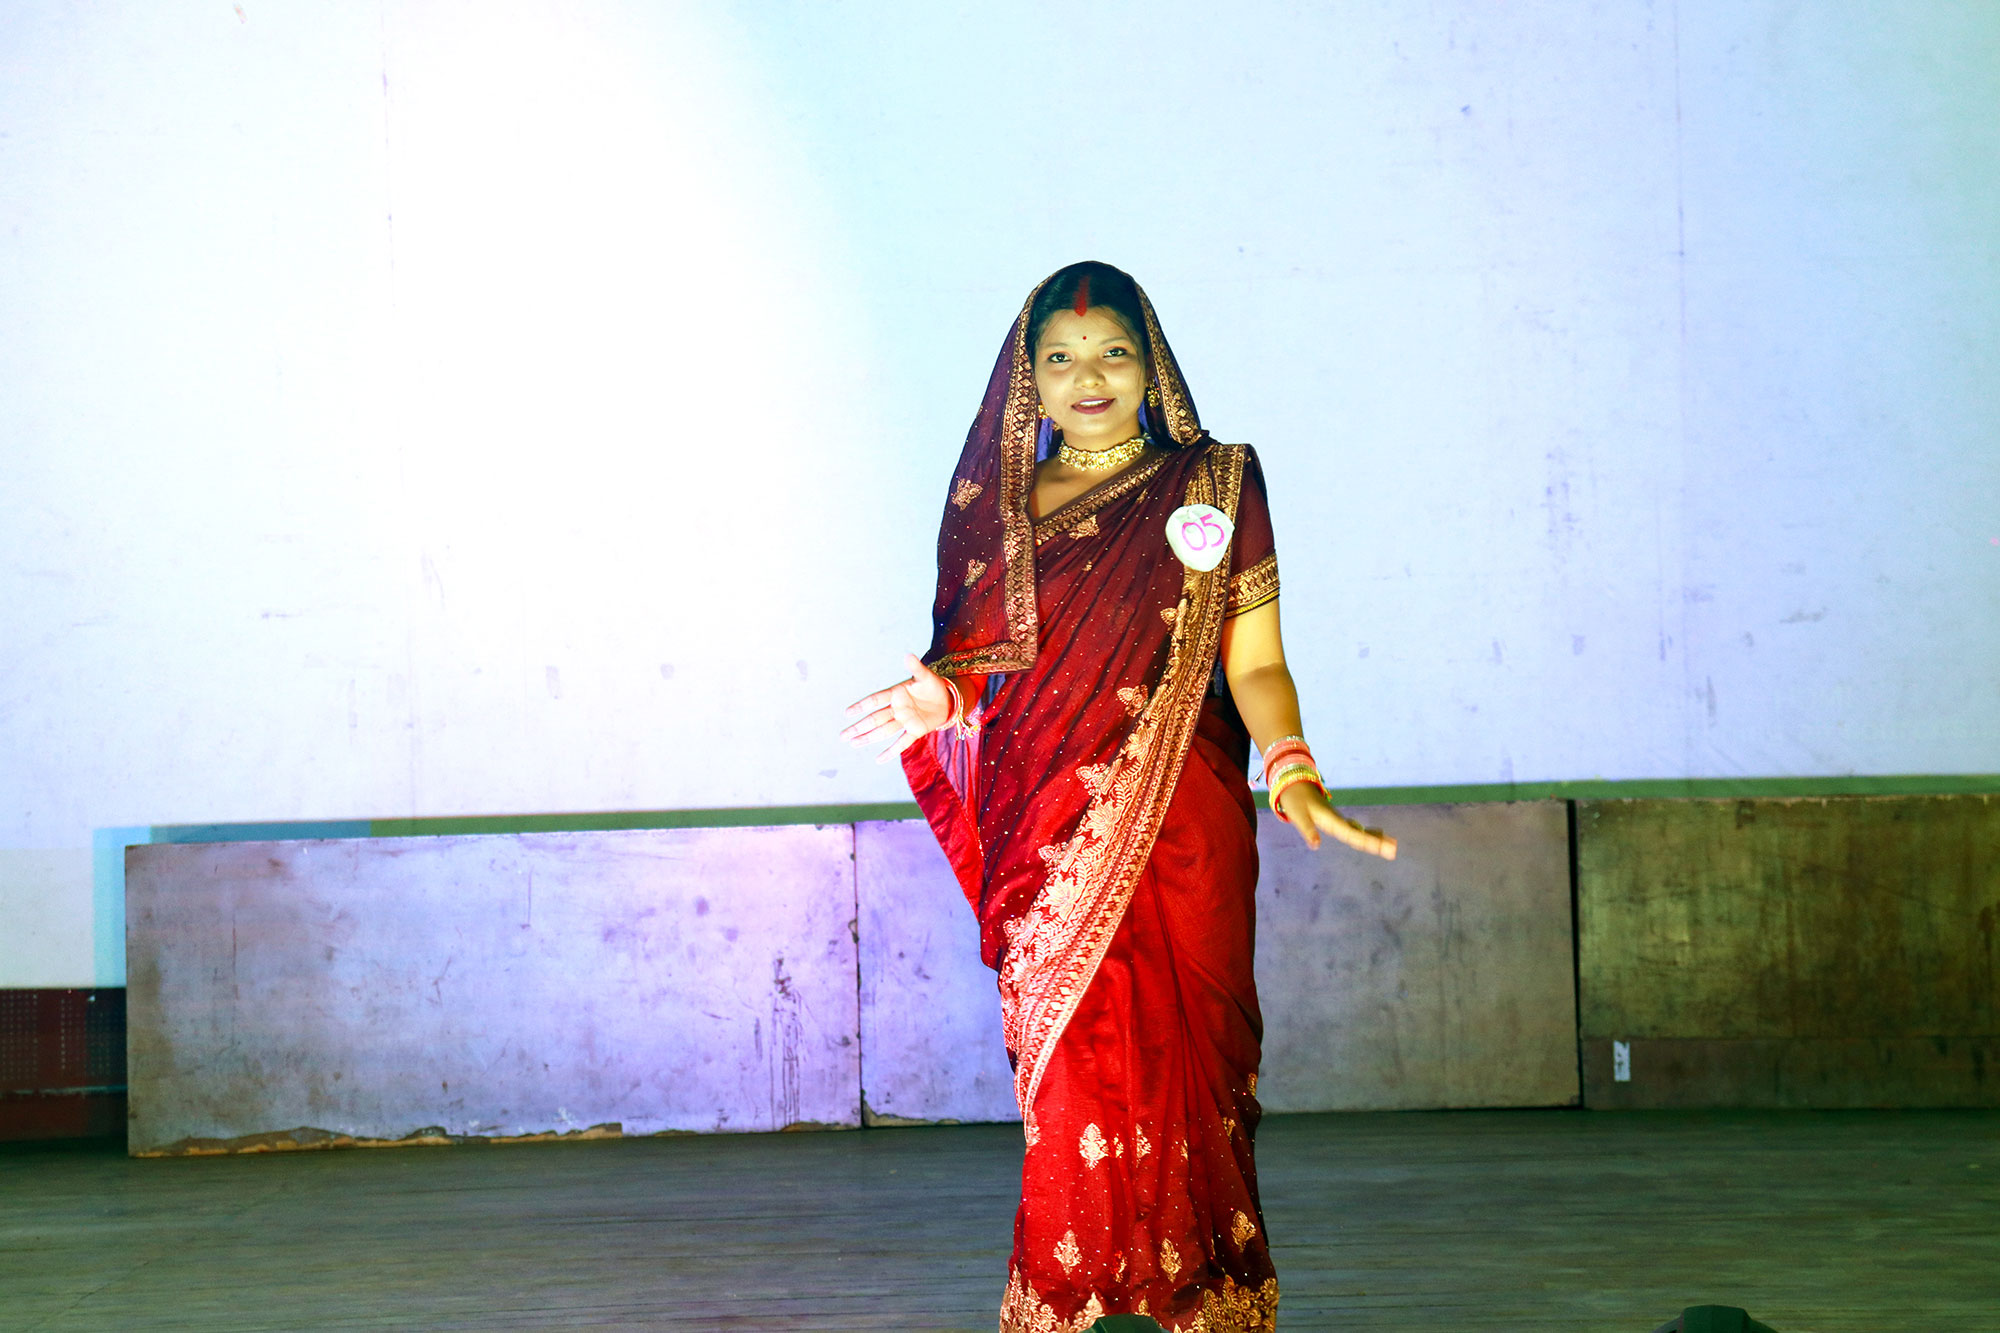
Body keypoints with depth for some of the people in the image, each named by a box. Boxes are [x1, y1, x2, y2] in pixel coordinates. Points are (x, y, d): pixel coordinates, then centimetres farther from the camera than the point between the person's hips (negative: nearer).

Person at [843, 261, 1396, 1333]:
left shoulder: (1212, 486, 6)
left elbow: (1255, 664, 1)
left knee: (1170, 1074, -4)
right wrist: (940, 690, -11)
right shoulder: (996, 503, 12)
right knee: (1070, 1079, -4)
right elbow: (983, 659, 12)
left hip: (1175, 830, -1)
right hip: (1048, 836, 2)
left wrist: (1292, 774, -15)